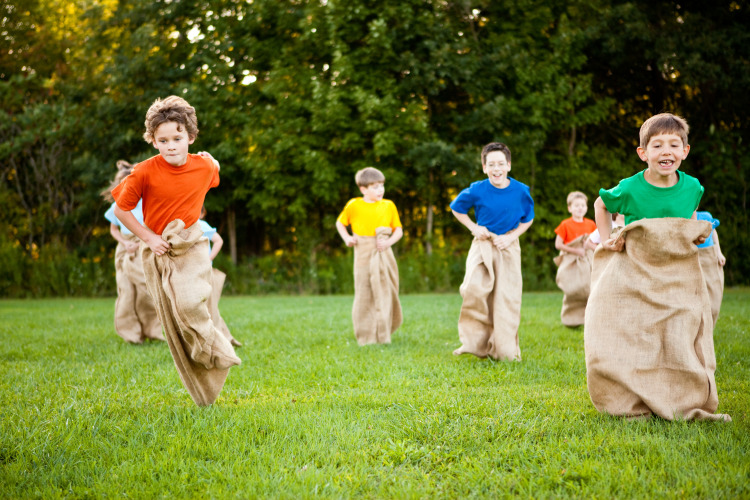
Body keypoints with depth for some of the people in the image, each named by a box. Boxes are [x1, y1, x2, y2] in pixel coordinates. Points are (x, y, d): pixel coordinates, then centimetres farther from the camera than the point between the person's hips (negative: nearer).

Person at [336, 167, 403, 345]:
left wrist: (389, 242, -9)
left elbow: (398, 230, 10)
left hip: (383, 255, 1)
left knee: (385, 293, 2)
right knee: (364, 295, 2)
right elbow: (340, 223, 16)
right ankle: (365, 337, 9)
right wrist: (347, 238, -1)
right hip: (363, 255, -1)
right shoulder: (354, 205, 1)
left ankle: (383, 336, 11)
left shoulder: (389, 205, 5)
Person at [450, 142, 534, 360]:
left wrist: (511, 236, -6)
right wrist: (474, 228, -3)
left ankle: (505, 350, 13)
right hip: (482, 246, -1)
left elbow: (527, 219, 8)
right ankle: (476, 342, -4)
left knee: (507, 299, 2)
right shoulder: (477, 190, -9)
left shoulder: (521, 191, -7)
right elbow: (457, 208, 9)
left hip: (508, 248, 1)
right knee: (474, 289, -20)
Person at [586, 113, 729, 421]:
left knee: (680, 339, -1)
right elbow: (601, 204, 10)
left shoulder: (692, 188, -3)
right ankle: (634, 404, 10)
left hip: (679, 277, 2)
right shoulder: (630, 190, -11)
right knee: (630, 338, -3)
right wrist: (606, 239, 2)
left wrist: (699, 233, 2)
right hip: (634, 273, -2)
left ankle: (685, 403, 13)